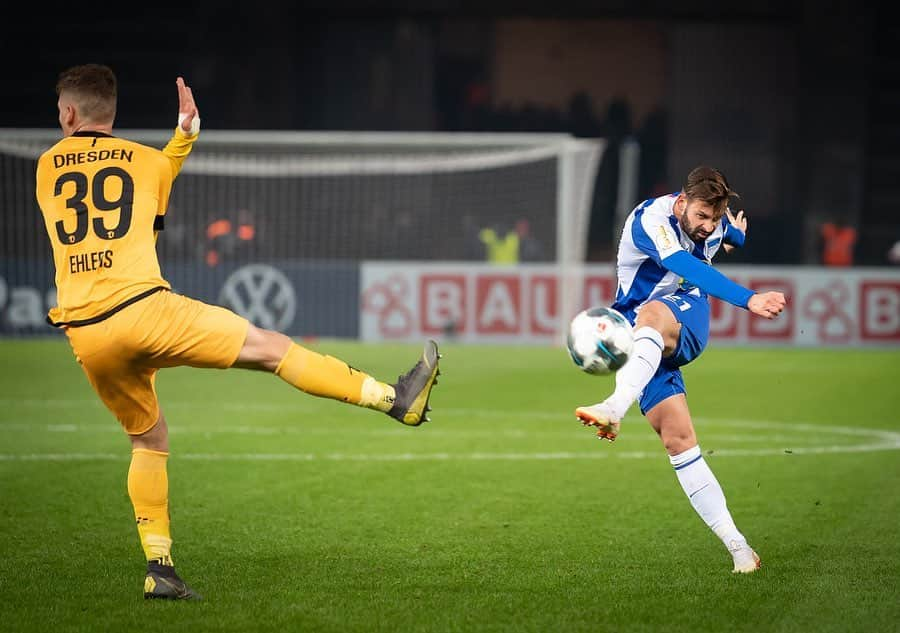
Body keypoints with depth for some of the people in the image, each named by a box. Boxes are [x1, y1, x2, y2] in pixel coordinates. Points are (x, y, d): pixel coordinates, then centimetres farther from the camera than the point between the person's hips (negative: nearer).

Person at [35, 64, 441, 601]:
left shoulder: (47, 168, 16)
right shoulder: (145, 160, 10)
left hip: (85, 334, 3)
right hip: (143, 310, -3)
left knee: (148, 438, 18)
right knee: (270, 347, 2)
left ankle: (159, 568, 11)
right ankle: (395, 398, 0)